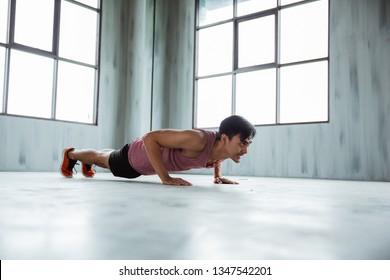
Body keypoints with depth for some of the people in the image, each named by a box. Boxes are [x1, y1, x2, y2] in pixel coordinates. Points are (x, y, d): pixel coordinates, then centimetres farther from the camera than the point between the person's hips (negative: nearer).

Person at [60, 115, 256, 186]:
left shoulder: (225, 148, -21)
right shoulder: (197, 140, -46)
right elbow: (150, 137, -41)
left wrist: (217, 176, -7)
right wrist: (166, 178, -43)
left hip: (153, 157, 7)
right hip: (137, 155, -7)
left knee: (107, 159, 37)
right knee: (104, 160, 27)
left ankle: (87, 164, 68)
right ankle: (71, 154, 57)